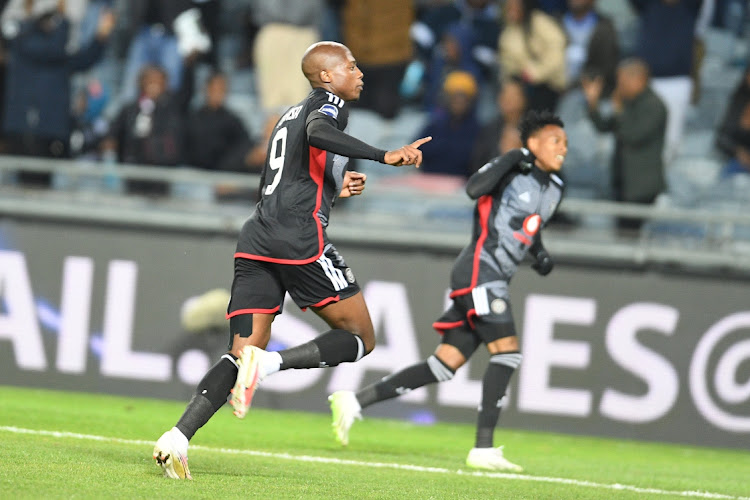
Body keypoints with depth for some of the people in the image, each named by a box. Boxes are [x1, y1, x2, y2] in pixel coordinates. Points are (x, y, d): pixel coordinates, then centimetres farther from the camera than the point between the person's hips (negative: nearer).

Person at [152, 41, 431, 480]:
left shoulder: (291, 114, 29)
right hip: (299, 238, -8)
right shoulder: (330, 103, 4)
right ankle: (270, 362, -20)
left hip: (256, 241, 8)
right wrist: (385, 156, -27)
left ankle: (178, 436, -18)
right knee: (360, 337, 3)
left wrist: (334, 186, 32)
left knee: (243, 356, 3)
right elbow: (317, 133, -22)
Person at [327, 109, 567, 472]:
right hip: (479, 268, -9)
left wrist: (540, 254, 15)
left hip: (495, 280, 9)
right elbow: (474, 188, -26)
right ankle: (483, 449, -17)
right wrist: (515, 157, -24)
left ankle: (354, 402, 7)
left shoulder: (554, 189, 18)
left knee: (446, 366, 3)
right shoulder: (510, 169, -6)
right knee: (507, 350, -18)